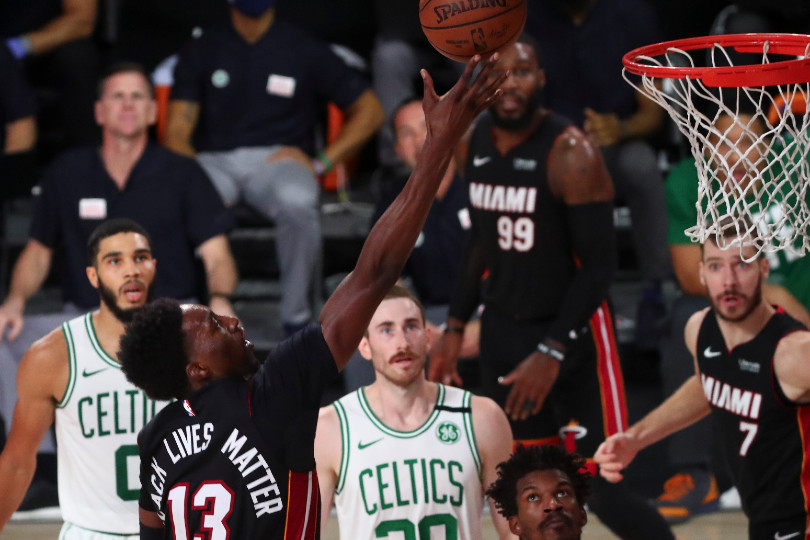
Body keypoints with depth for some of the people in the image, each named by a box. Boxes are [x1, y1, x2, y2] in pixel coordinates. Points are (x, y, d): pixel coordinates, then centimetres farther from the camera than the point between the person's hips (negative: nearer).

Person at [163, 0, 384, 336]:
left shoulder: (304, 50, 13)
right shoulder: (201, 51, 15)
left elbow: (369, 110, 14)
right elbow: (177, 132, 8)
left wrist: (321, 163, 1)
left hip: (278, 159, -1)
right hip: (215, 162, 1)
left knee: (298, 202, -39)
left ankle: (296, 318, -26)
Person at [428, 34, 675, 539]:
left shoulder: (571, 154, -18)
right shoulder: (474, 143, 3)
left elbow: (599, 265, -19)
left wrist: (554, 352, -24)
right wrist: (456, 326, 12)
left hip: (573, 333, -6)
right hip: (503, 329, 6)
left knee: (602, 491, -9)